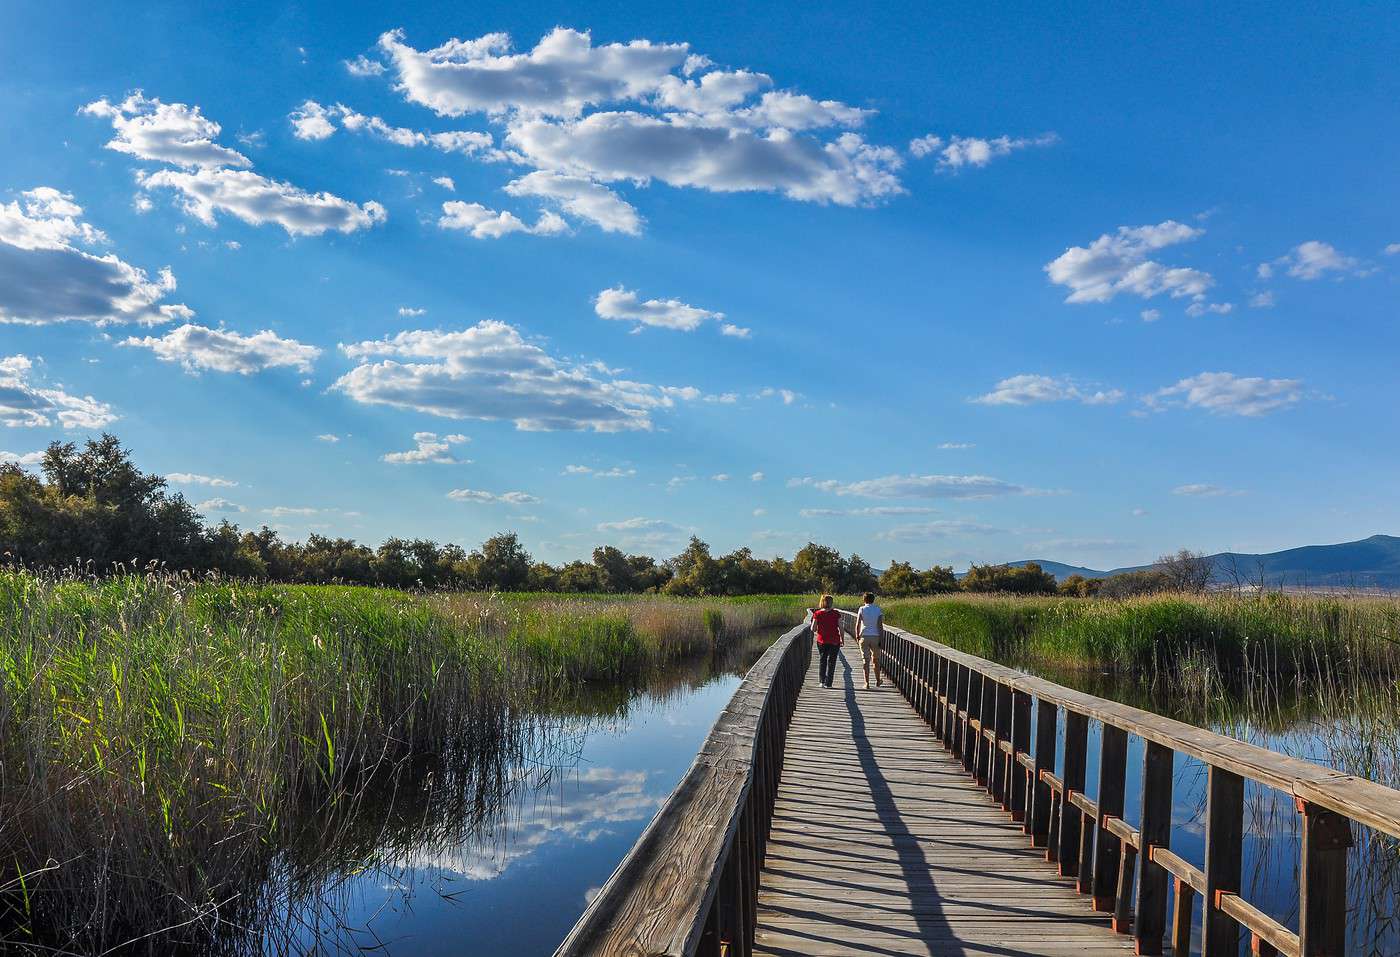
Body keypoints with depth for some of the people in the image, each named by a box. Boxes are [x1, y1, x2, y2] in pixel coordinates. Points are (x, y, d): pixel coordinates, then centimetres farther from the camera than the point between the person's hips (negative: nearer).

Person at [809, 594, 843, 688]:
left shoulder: (817, 614, -6)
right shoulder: (836, 613, -7)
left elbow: (813, 629, -6)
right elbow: (840, 628, -5)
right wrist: (842, 639, 6)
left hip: (821, 641, 1)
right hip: (834, 641, -1)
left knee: (823, 660, 18)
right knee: (831, 661, 8)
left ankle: (822, 681, 11)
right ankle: (828, 683, 6)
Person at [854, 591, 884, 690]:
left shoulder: (862, 609, -2)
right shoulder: (878, 610, 1)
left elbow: (858, 624, -8)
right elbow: (880, 625, -4)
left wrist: (857, 635, 6)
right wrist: (881, 639, -2)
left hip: (864, 636, -1)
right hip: (875, 636, 1)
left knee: (866, 660, 0)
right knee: (876, 660, 16)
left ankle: (867, 683, -4)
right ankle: (878, 681, 28)